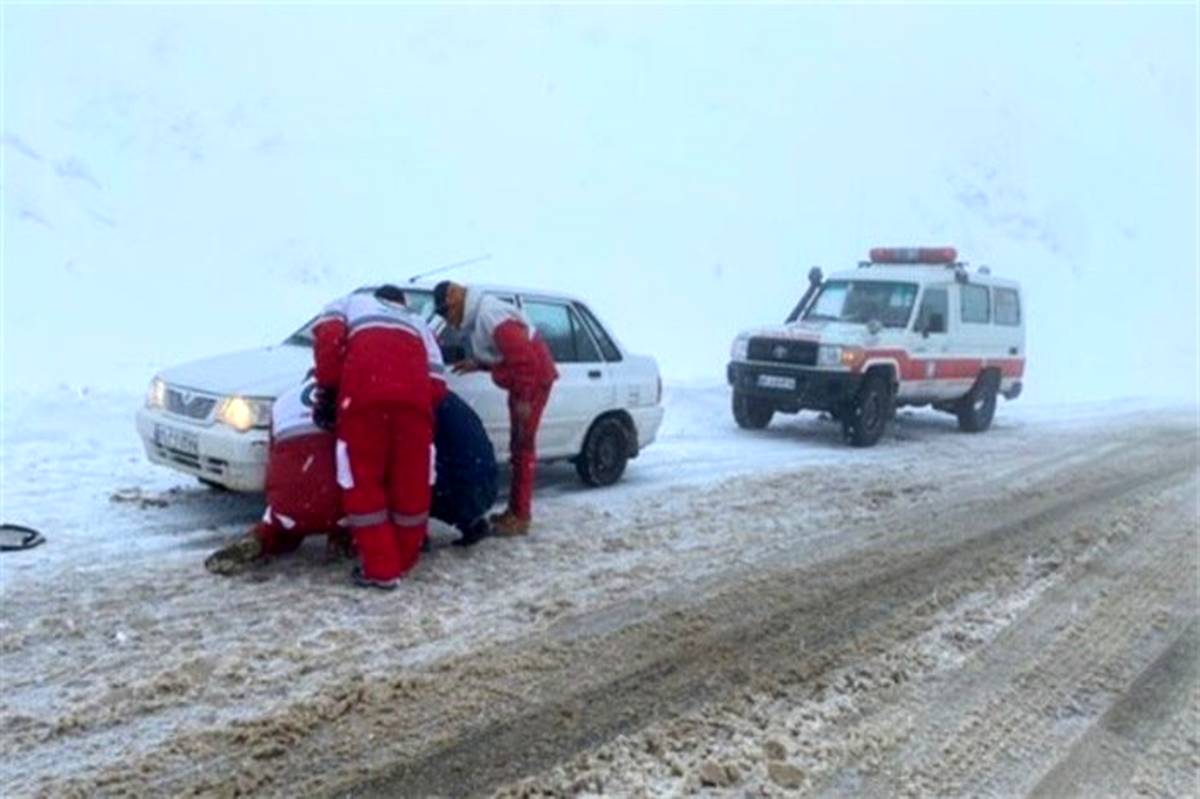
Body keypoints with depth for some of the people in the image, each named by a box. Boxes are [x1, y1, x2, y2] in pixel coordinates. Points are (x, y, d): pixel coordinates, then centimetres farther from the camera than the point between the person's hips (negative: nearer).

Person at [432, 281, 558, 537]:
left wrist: (523, 398, -25)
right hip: (523, 381, 10)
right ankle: (515, 510, 24)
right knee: (518, 446, 15)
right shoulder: (478, 315, 10)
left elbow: (522, 356, -27)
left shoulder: (489, 315, -23)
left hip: (534, 378, -10)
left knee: (523, 446, -7)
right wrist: (478, 364, 7)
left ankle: (520, 517, -3)